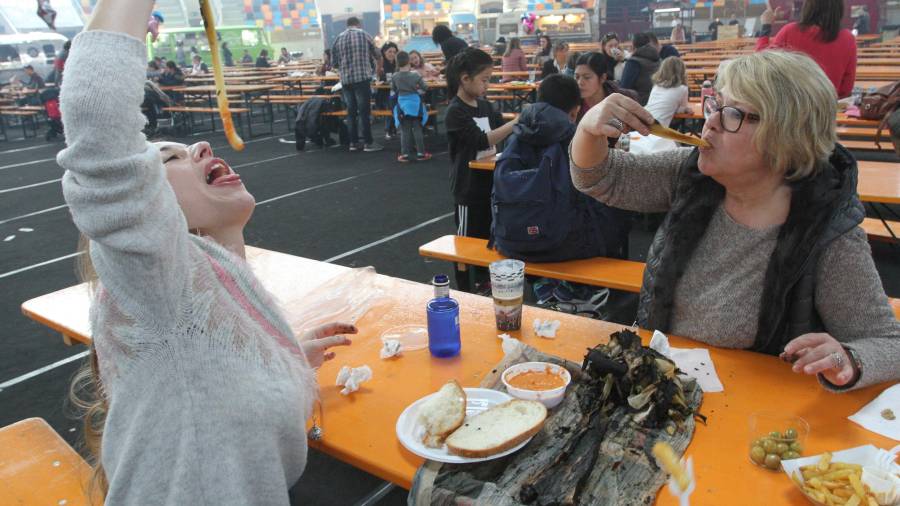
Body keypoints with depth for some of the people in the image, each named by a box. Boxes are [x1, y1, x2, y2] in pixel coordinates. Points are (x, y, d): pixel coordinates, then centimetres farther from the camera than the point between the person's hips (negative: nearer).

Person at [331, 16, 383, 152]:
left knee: (351, 111, 10)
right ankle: (368, 143, 1)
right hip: (362, 78, -3)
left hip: (345, 80, 3)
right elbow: (377, 55, 15)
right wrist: (378, 67, 36)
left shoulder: (338, 38, 8)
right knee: (364, 111, -1)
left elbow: (334, 63, 11)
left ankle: (354, 142, 12)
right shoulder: (364, 35, 3)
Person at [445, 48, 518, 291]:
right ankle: (464, 292, 15)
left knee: (487, 237, 18)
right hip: (469, 187, -8)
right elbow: (482, 141, -24)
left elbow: (505, 132, 13)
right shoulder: (455, 112, -15)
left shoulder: (485, 106, 8)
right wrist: (516, 123, -28)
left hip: (489, 183, 8)